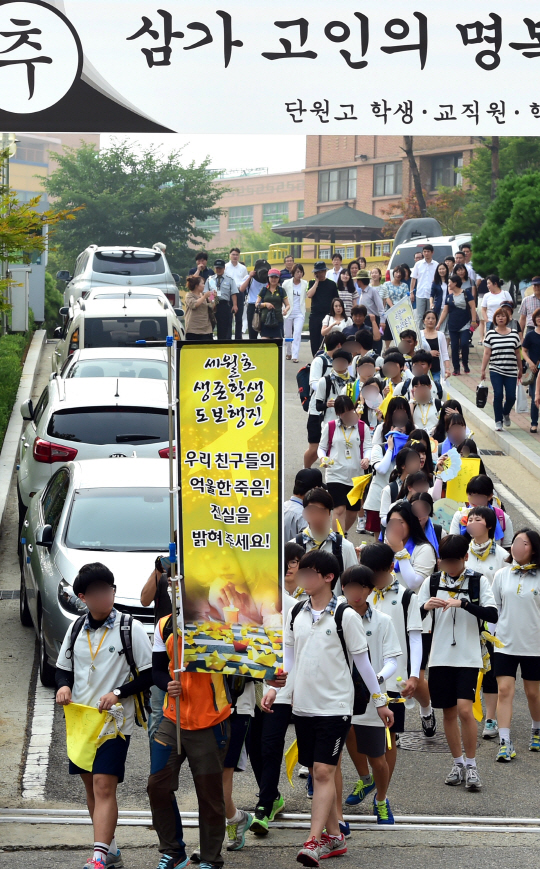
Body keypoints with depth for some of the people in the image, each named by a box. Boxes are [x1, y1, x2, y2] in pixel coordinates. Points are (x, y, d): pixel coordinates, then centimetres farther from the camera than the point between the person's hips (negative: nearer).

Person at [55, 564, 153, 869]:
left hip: (114, 721, -6)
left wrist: (118, 694, -17)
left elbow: (149, 675, -6)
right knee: (92, 786, 13)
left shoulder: (130, 628, -7)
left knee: (104, 786, -14)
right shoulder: (77, 629, 8)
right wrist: (64, 686, -5)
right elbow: (63, 668, 17)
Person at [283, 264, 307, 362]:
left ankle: (295, 356, -14)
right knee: (288, 334, 9)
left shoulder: (305, 284, 3)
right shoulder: (287, 283, -1)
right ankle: (288, 353, 30)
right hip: (288, 312, 0)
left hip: (299, 313, 0)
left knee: (297, 334, -12)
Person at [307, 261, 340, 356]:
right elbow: (309, 295, -9)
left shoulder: (331, 284, 6)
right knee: (314, 340, 4)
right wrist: (317, 281, -5)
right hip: (314, 315, 2)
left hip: (327, 315, -2)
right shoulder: (312, 283, 9)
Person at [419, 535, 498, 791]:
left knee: (465, 710, -14)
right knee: (448, 712, 9)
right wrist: (426, 607, -17)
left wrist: (463, 603, -23)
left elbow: (493, 614, -13)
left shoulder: (478, 582, -1)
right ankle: (458, 763, 22)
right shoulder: (431, 582, 5)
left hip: (468, 657, -3)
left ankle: (471, 765, 0)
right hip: (440, 657, 3)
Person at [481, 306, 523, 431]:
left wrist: (520, 370, 16)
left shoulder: (514, 335, 6)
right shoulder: (491, 334, 1)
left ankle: (506, 413, 30)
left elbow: (517, 354, 13)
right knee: (498, 395, -9)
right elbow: (487, 354, 1)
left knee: (511, 396, -1)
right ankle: (498, 421, 3)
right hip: (495, 371, -2)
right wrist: (483, 370, -2)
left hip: (511, 372, 2)